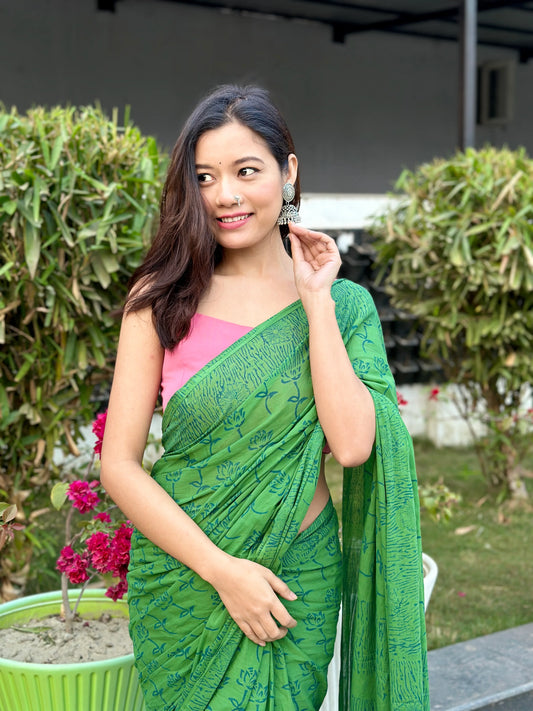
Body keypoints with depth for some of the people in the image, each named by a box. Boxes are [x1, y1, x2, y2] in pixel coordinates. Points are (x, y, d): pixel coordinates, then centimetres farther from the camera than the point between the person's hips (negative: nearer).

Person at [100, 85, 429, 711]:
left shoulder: (343, 302, -2)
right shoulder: (161, 299, -5)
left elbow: (352, 445, -16)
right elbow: (119, 464, -8)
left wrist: (316, 301, -13)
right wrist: (221, 568, -15)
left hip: (301, 582, 1)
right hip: (183, 577, 0)